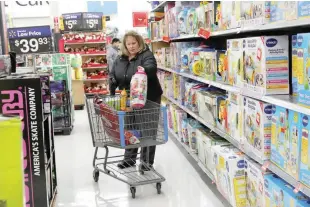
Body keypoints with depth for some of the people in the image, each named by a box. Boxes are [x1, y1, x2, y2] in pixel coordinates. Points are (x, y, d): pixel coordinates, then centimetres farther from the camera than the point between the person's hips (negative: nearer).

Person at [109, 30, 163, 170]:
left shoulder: (146, 55, -14)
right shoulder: (120, 59, 6)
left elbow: (152, 68, -34)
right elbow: (113, 74, 11)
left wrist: (143, 70, -56)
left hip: (148, 99, -6)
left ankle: (147, 161, 13)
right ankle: (129, 158, 29)